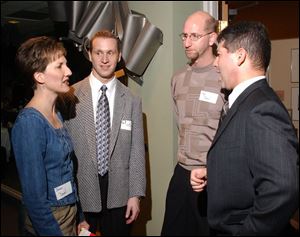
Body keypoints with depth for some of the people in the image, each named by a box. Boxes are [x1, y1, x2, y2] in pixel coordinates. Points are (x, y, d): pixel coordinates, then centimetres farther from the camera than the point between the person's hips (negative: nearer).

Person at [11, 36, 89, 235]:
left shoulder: (56, 114, 2)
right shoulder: (29, 123, -22)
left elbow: (68, 173, 8)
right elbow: (34, 197, -22)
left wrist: (80, 218, 11)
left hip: (70, 211, 7)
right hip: (49, 219, -7)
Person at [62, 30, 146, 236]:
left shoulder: (132, 100, -1)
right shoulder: (71, 96, -4)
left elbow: (137, 151, 0)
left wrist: (135, 195, -2)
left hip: (119, 195, 1)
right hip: (80, 193, -1)